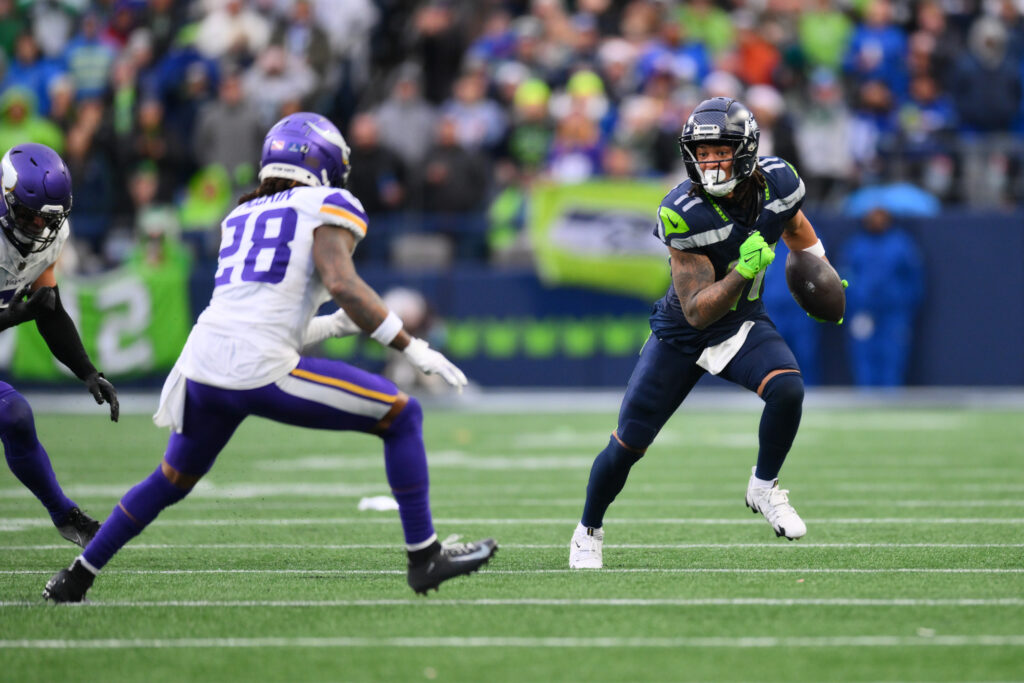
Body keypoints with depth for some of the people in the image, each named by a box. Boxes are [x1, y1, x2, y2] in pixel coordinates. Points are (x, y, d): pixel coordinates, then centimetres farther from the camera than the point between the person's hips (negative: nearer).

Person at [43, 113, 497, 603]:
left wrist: (333, 326, 26)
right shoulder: (326, 207, 6)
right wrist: (412, 349, -10)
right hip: (261, 375, -7)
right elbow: (341, 283, -12)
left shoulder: (240, 219, 26)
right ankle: (424, 558, 5)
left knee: (172, 480, 31)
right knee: (402, 416, 5)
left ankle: (77, 576, 36)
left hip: (203, 364, 7)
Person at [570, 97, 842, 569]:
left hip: (743, 323, 2)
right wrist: (742, 272, -41)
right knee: (628, 444, 1)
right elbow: (697, 311, -28)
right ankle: (588, 531, 27)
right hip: (683, 331, -2)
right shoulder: (683, 214, -29)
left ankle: (764, 488, -2)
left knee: (788, 389, -28)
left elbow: (795, 227, 12)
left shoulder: (777, 182, -16)